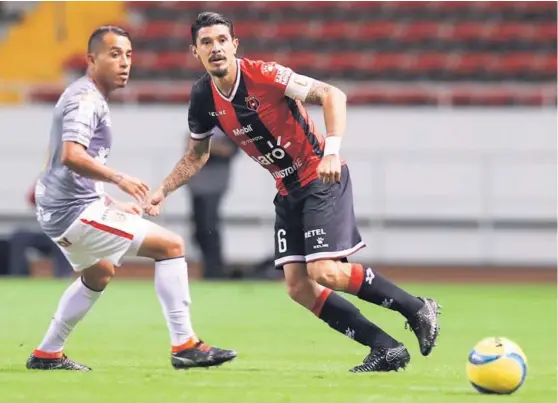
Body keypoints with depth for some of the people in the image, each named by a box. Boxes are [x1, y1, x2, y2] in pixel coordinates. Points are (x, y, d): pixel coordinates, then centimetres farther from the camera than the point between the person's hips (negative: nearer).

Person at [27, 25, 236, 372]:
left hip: (58, 210, 11)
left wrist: (112, 204, 22)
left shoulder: (90, 98, 16)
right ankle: (184, 346, -13)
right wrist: (119, 179, -30)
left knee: (99, 273, 34)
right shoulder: (86, 99, -15)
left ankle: (47, 354, 36)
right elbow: (71, 155, -32)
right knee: (171, 245, -11)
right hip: (76, 210, -11)